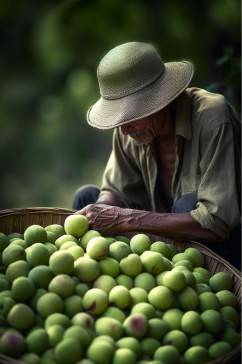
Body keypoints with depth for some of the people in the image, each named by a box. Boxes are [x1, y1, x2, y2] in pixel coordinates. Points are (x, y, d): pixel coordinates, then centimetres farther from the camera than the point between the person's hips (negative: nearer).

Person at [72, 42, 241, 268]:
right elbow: (116, 191, 3)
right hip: (171, 235, 6)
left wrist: (127, 219, -31)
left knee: (189, 205, -35)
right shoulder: (131, 125, -8)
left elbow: (216, 222, -33)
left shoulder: (211, 118, -28)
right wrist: (93, 215, -21)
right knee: (87, 197, -3)